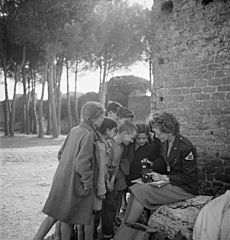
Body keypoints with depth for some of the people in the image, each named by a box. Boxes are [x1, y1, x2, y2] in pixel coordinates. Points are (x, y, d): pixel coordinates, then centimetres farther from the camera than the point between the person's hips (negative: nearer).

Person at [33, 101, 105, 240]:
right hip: (74, 184, -7)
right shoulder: (88, 135, -19)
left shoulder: (74, 131, 6)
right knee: (68, 218, 9)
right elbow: (82, 163, -26)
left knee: (54, 214, 17)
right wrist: (88, 184, -15)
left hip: (62, 180, 7)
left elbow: (61, 154, 13)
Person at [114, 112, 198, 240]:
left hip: (184, 189, -8)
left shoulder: (186, 147, -21)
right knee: (136, 187, -12)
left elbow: (189, 178, -18)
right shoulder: (165, 143, 4)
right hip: (169, 181, 9)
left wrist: (165, 178, -18)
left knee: (140, 192, -21)